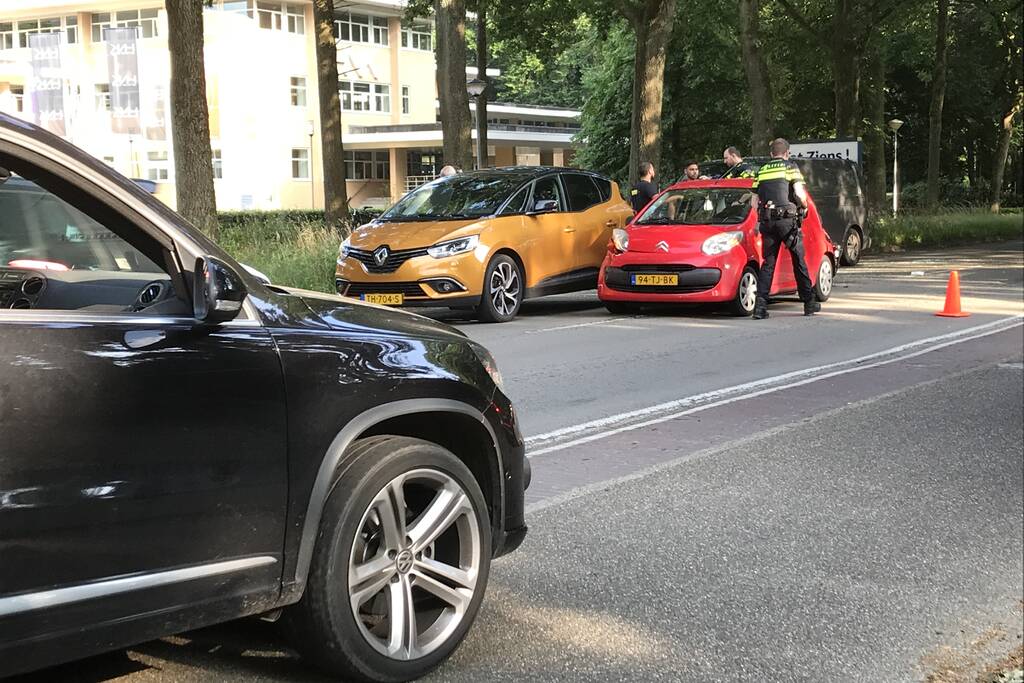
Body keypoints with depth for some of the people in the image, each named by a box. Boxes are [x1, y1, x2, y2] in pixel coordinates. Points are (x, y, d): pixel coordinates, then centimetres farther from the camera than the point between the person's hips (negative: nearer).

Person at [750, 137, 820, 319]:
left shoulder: (761, 171, 14)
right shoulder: (791, 166, 3)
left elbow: (754, 203, 11)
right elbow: (799, 193, -10)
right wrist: (804, 206, 9)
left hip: (767, 222, 3)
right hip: (788, 220, -3)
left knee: (768, 263, 7)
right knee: (799, 261, 8)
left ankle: (760, 305, -6)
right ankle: (809, 303, 16)